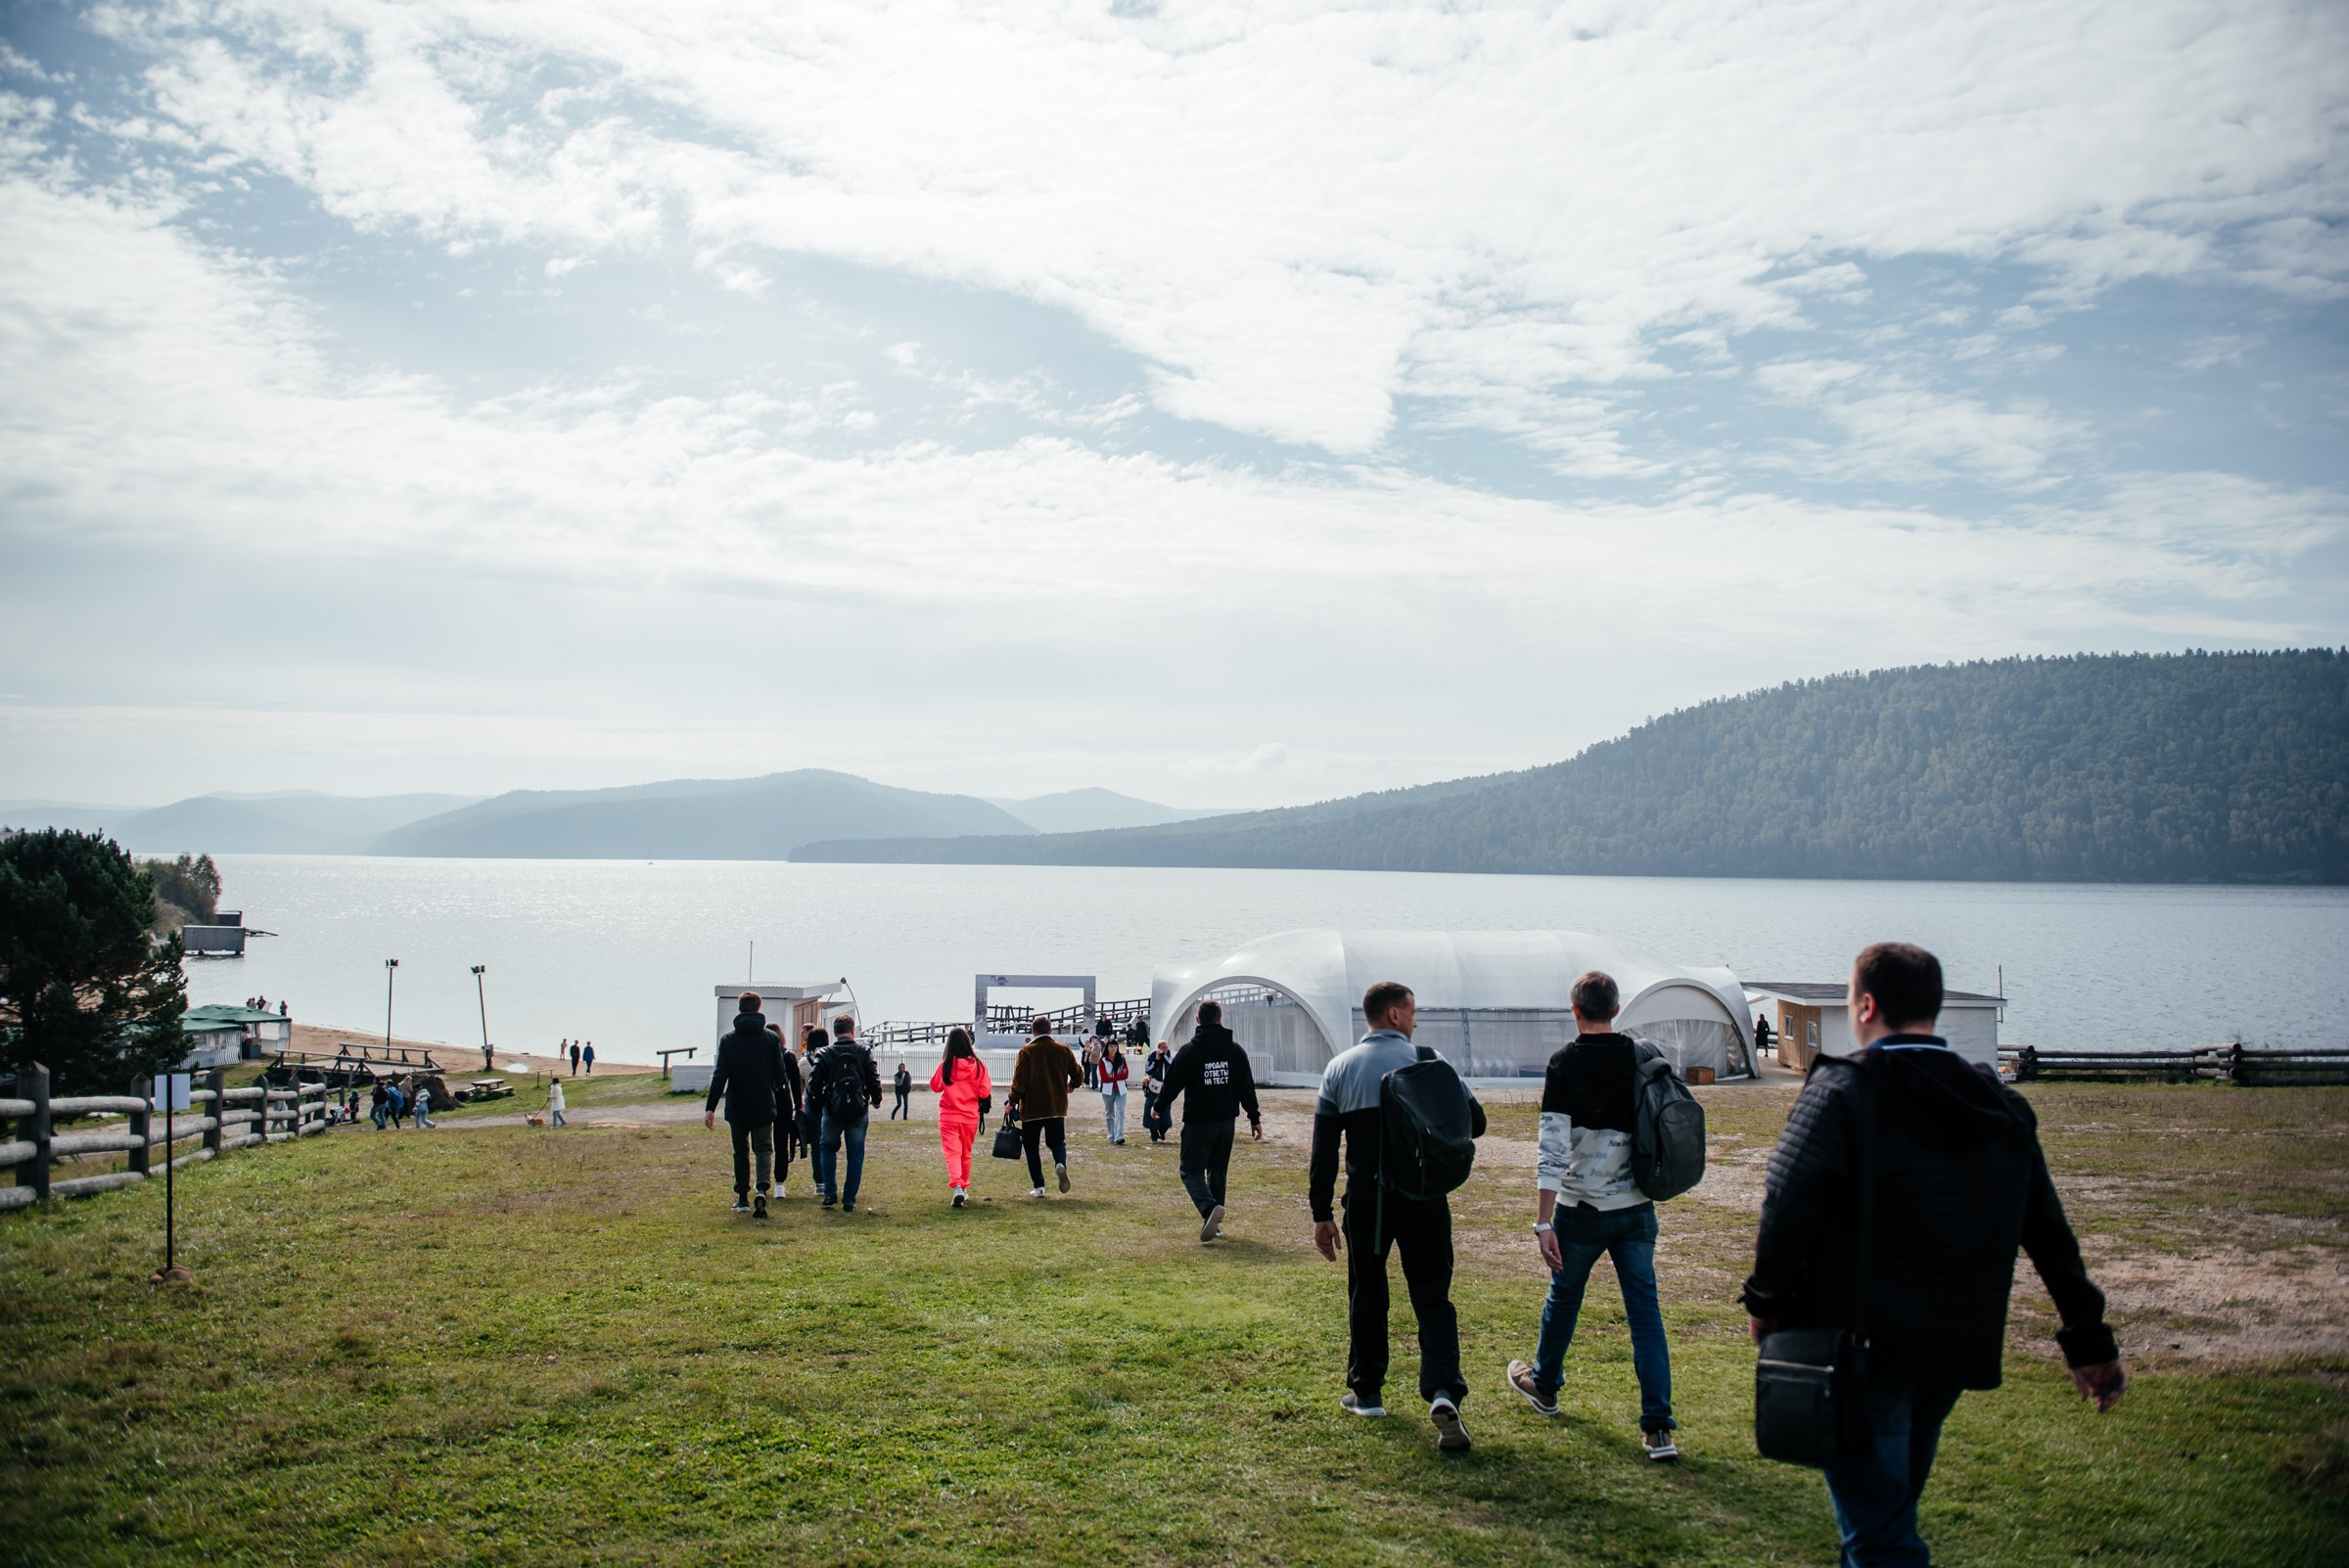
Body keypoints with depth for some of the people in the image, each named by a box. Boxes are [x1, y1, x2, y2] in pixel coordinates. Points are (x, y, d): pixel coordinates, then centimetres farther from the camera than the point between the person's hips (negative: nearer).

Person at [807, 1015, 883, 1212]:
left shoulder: (824, 1054, -1)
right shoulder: (864, 1052, -1)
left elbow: (814, 1082, -2)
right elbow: (874, 1078, -2)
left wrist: (815, 1104, 14)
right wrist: (876, 1100, 15)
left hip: (833, 1110, 0)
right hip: (858, 1111, 0)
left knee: (827, 1148, 21)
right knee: (855, 1155, 8)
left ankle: (830, 1193, 9)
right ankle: (849, 1201, 5)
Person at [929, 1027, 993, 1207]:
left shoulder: (945, 1065, -9)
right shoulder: (978, 1065, -8)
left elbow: (935, 1086, 6)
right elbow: (985, 1091, -6)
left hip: (948, 1116, -2)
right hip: (970, 1116, 2)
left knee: (952, 1152, -6)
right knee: (966, 1153, 18)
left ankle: (957, 1186, -27)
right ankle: (964, 1188, 30)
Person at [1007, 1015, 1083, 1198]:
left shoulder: (1026, 1051, -6)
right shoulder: (1063, 1050, 4)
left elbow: (1019, 1081, -12)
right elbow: (1078, 1075, 7)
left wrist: (1012, 1101, -1)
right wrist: (1069, 1086, 28)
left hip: (1032, 1108, -3)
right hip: (1057, 1107, 3)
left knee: (1031, 1146, 9)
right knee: (1057, 1141, 15)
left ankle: (1038, 1187, 3)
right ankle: (1061, 1164, -19)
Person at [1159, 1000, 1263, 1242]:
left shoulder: (1189, 1051, -9)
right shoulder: (1235, 1050, 3)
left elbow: (1172, 1084, -3)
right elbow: (1247, 1088, 6)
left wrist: (1159, 1107, 14)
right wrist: (1255, 1119, 12)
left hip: (1197, 1122, -4)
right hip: (1226, 1121, 4)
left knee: (1192, 1171, 0)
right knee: (1218, 1171, 17)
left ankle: (1209, 1208, -26)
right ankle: (1213, 1222, 17)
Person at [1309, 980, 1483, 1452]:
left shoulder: (1340, 1069, 4)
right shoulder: (1427, 1060, -4)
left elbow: (1323, 1148, 3)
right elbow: (1474, 1123, -2)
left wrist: (1322, 1213, 7)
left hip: (1365, 1199, 2)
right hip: (1423, 1198, -2)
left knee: (1366, 1294, 16)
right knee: (1432, 1297, 1)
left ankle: (1367, 1391, 23)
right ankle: (1443, 1392, -16)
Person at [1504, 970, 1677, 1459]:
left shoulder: (1565, 1062, -12)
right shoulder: (1643, 1058, 0)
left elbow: (1553, 1148, -16)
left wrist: (1542, 1222, -16)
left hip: (1582, 1209, -3)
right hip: (1637, 1207, 3)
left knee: (1564, 1296, 18)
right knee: (1645, 1311, 5)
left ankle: (1543, 1384, 41)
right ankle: (1658, 1428, 0)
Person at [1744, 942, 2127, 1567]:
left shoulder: (1840, 1088, -13)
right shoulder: (2001, 1104, 7)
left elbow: (1787, 1204, -21)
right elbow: (2050, 1231, 11)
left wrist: (1766, 1299, -6)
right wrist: (2089, 1340, 17)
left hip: (1859, 1347, -7)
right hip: (1956, 1350, 7)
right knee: (1892, 1507, 25)